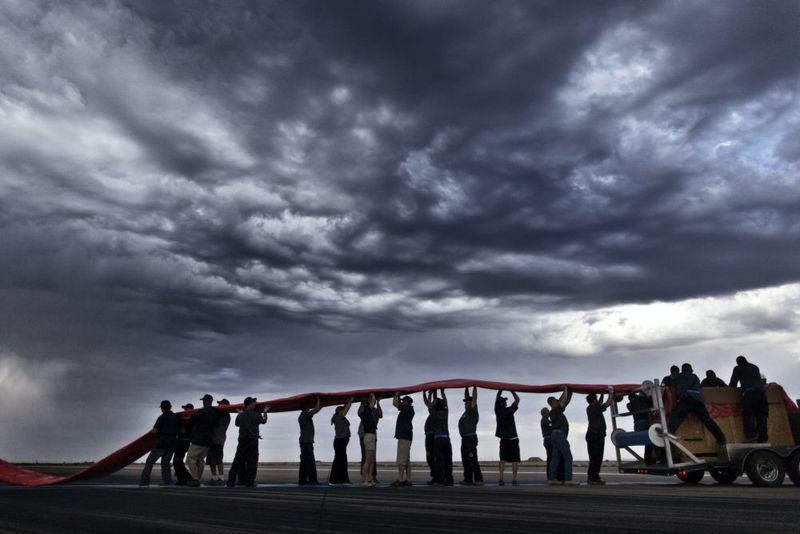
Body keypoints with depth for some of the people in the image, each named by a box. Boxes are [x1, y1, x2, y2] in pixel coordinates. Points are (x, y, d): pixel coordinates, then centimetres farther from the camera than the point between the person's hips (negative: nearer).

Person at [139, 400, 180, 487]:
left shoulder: (162, 417, -8)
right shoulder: (176, 417, 9)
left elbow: (155, 430, -12)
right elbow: (179, 431, 14)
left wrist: (152, 431, 10)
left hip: (161, 444, -6)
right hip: (172, 444, 6)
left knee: (150, 461, 5)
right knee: (165, 462, 14)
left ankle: (144, 480, 1)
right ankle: (167, 481, 3)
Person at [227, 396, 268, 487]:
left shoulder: (240, 415, 1)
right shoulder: (256, 415, -10)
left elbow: (237, 424, 19)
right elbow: (263, 421, 8)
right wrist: (265, 412, 24)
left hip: (242, 441, 5)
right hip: (252, 441, -5)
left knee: (237, 461, 12)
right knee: (252, 462, 1)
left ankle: (231, 481, 13)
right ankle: (249, 482, -1)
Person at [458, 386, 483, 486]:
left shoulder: (473, 411, -5)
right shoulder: (467, 411, 15)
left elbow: (474, 398, -11)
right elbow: (467, 397, 23)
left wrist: (474, 387, -7)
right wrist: (466, 387, 24)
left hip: (471, 438, -9)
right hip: (465, 439, 9)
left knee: (472, 460, -10)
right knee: (465, 461, 11)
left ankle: (479, 480, -9)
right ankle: (468, 480, 16)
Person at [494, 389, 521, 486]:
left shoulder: (497, 411, -4)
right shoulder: (509, 411, -15)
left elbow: (497, 399, 13)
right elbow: (517, 399, -5)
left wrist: (500, 390, 14)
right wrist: (511, 390, 0)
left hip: (503, 439, 4)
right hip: (513, 439, -4)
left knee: (503, 459, 7)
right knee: (514, 460, 1)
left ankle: (501, 479, -1)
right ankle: (514, 479, -4)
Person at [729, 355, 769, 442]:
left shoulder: (738, 368, 18)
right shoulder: (755, 367, 32)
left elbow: (733, 384, 16)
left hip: (749, 392, -5)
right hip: (761, 391, 5)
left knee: (748, 414, -10)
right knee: (761, 415, 3)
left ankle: (751, 434, -26)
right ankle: (762, 437, -6)